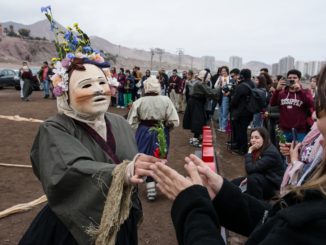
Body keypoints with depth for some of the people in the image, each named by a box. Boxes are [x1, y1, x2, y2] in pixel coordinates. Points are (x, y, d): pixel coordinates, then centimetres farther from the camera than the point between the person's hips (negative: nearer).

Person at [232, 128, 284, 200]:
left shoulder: (271, 153, -26)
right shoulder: (257, 150, -1)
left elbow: (250, 169, -33)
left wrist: (249, 151, -26)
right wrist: (248, 178, -9)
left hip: (274, 185, -8)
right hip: (261, 180, 8)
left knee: (253, 178, -35)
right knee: (234, 183, 1)